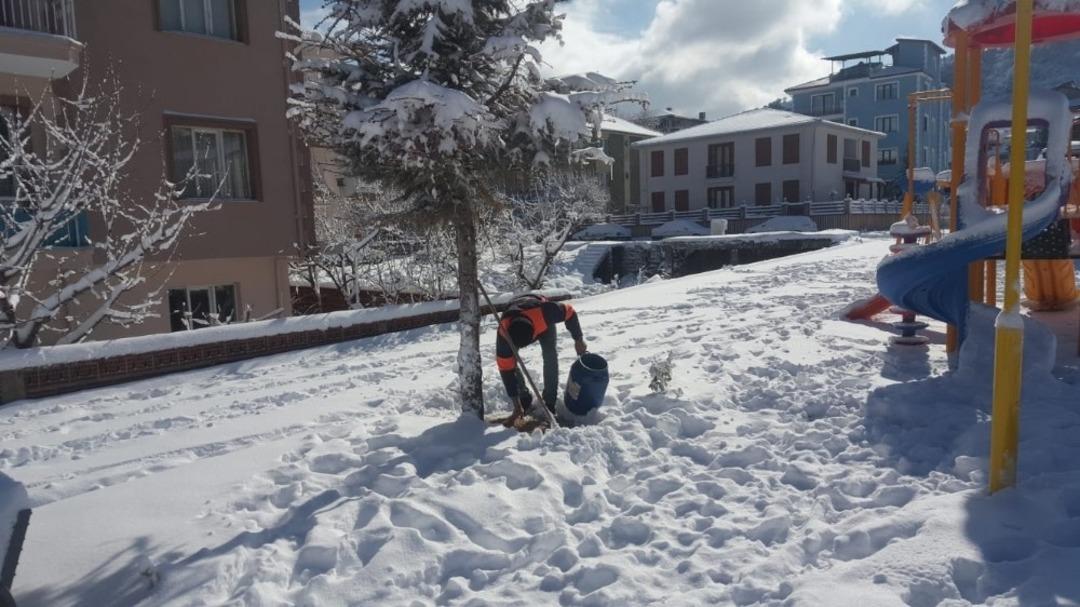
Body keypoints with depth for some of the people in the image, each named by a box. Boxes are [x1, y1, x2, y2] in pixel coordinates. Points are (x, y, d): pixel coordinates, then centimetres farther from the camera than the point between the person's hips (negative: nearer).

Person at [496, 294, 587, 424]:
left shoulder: (544, 311, -48)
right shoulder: (504, 334, -43)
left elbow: (570, 312, -27)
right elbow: (506, 370, -35)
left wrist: (578, 340, -16)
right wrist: (517, 405, -32)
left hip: (543, 322, 0)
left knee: (550, 355, -20)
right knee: (509, 363, -16)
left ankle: (550, 401, -7)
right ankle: (524, 398, 5)